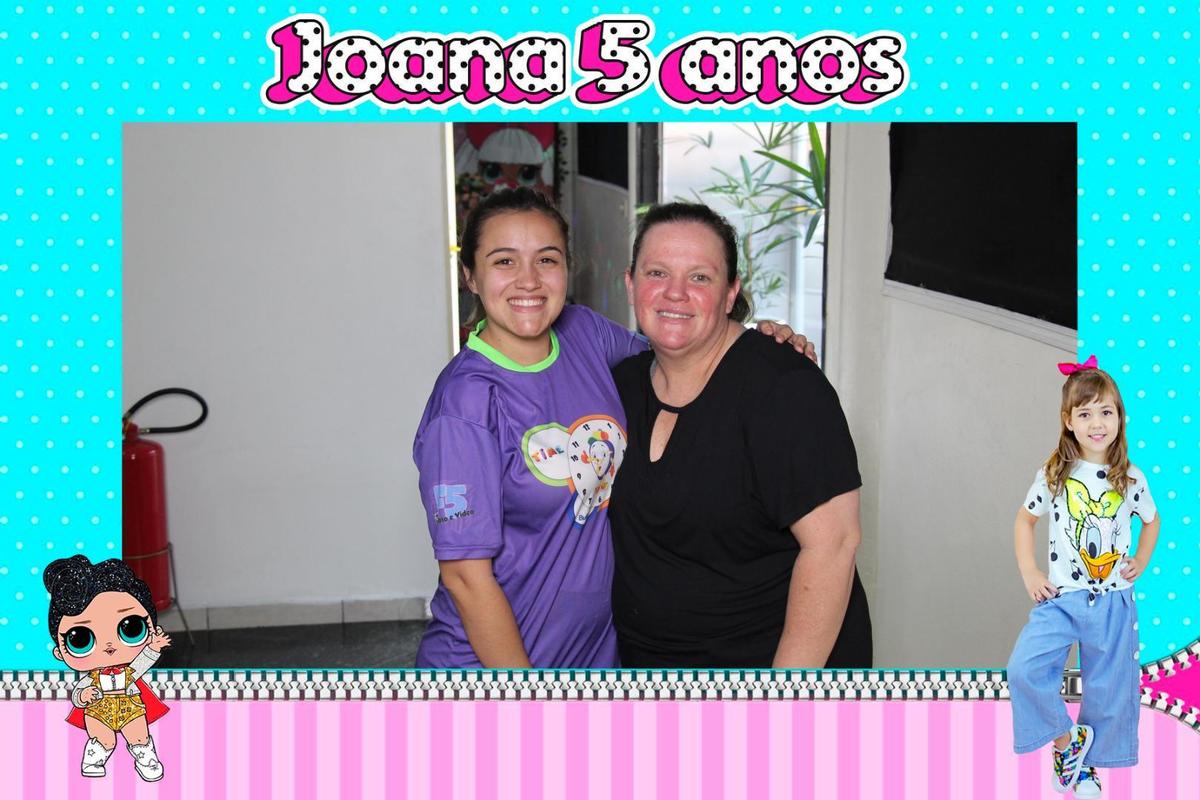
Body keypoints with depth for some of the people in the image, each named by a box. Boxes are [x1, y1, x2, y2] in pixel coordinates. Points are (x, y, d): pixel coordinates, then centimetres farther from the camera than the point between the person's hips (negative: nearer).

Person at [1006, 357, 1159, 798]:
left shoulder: (1131, 479, 0)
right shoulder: (1054, 475, -3)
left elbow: (1151, 521, 19)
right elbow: (1025, 518, 9)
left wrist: (1139, 563, 6)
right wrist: (1028, 572, 0)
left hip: (1113, 601, 1)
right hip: (1062, 597, -1)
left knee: (1108, 688, 8)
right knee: (1025, 669, -20)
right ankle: (1067, 740, 3)